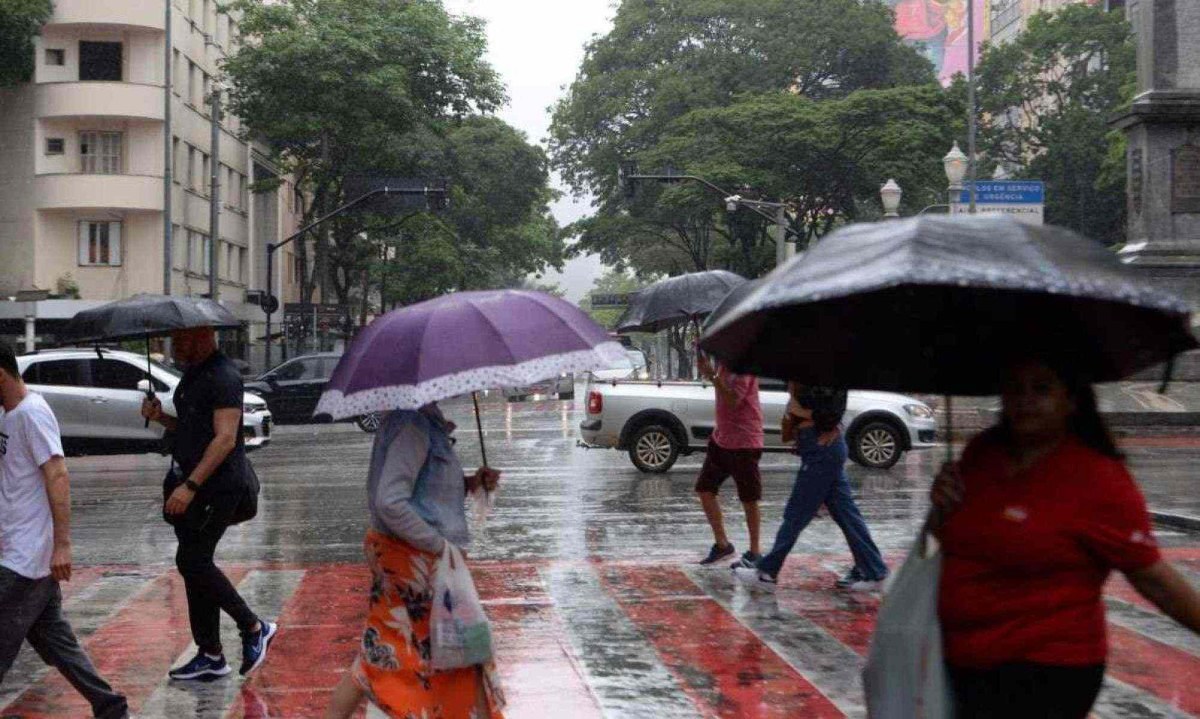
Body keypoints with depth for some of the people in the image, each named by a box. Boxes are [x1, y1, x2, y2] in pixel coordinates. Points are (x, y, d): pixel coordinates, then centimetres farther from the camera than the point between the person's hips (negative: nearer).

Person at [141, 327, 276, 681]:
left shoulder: (223, 376, -15)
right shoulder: (191, 375, 16)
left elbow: (225, 438, -22)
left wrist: (190, 486, -26)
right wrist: (160, 417, 6)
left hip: (220, 485, -10)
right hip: (196, 484, 10)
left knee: (193, 561, -11)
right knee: (196, 564, 9)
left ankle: (254, 628, 2)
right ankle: (210, 656, 15)